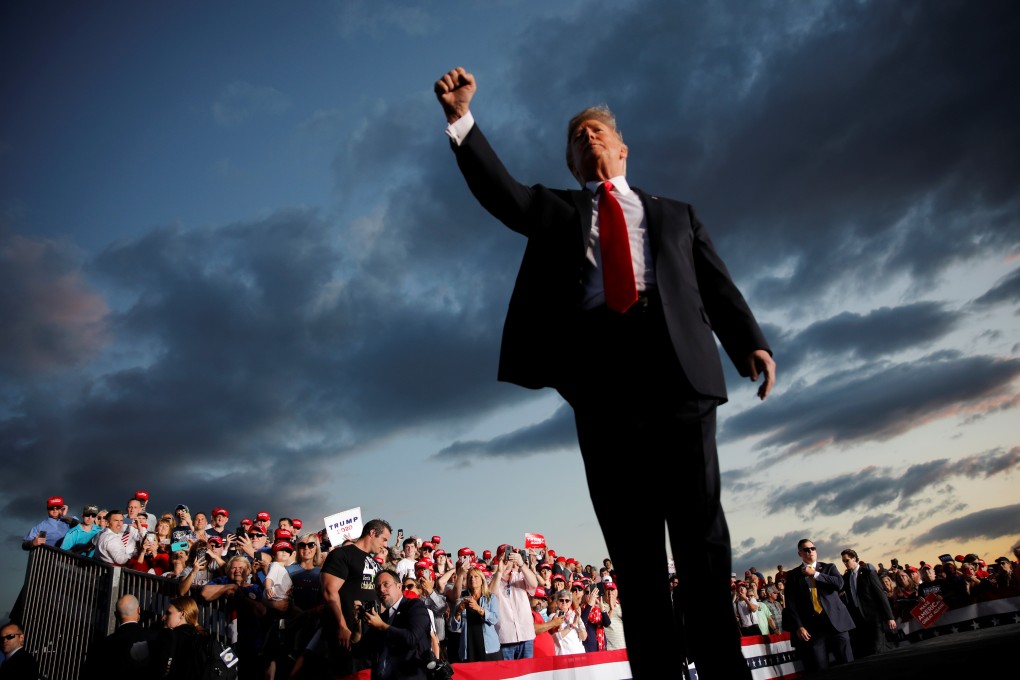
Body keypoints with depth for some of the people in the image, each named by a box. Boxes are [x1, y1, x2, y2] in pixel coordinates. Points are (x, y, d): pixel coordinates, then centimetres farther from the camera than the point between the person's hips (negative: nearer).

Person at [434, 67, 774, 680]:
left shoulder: (675, 214, 27)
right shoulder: (557, 211, 26)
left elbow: (719, 287, 16)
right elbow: (502, 193, 7)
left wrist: (752, 343, -1)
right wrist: (462, 118, -5)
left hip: (678, 364, 0)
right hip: (598, 369, 0)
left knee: (701, 525, -5)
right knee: (631, 538, -2)